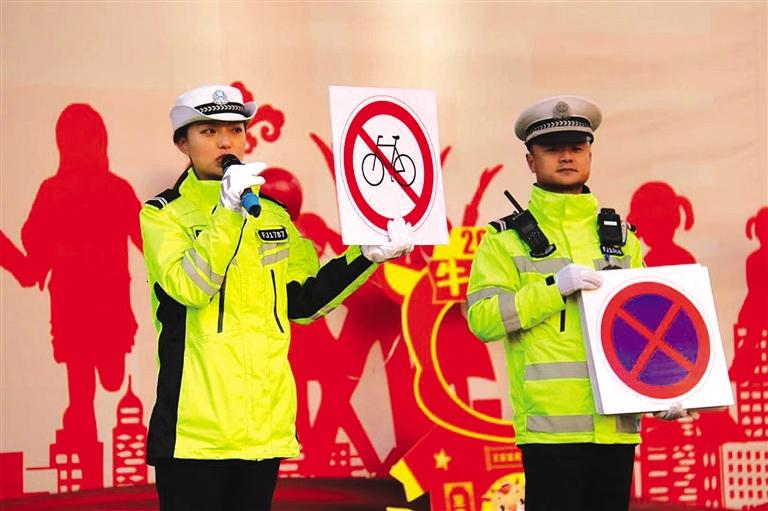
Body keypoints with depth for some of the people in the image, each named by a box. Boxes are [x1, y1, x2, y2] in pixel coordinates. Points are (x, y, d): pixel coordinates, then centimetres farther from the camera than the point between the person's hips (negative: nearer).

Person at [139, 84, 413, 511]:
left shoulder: (273, 215, 15)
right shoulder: (163, 213, -1)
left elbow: (303, 299, 15)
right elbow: (188, 286, -17)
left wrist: (367, 257, 6)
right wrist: (228, 214, -25)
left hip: (265, 423, 5)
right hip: (195, 424, -5)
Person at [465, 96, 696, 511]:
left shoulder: (620, 236, 17)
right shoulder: (507, 238, 3)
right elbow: (481, 318, -8)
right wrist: (555, 287, -17)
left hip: (616, 424, 4)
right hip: (550, 423, -4)